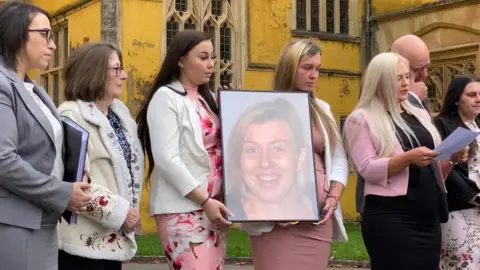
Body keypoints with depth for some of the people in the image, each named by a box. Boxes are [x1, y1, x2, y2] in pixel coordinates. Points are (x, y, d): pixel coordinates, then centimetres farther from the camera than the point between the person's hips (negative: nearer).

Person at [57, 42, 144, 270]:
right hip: (84, 241, -8)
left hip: (113, 239, 8)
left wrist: (129, 211, 12)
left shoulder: (119, 115, 14)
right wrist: (120, 211, -17)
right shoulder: (72, 116, -13)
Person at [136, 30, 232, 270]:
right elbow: (166, 159, -14)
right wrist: (204, 200, -16)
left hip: (215, 206, 7)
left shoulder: (208, 98, 16)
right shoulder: (166, 97, -5)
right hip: (183, 208, -7)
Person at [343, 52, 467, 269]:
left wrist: (452, 158, -1)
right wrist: (408, 157, -24)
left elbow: (435, 169, 20)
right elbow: (367, 169, -13)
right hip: (390, 218, -6)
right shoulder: (361, 119, -2)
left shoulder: (420, 115, 16)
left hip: (428, 217, 6)